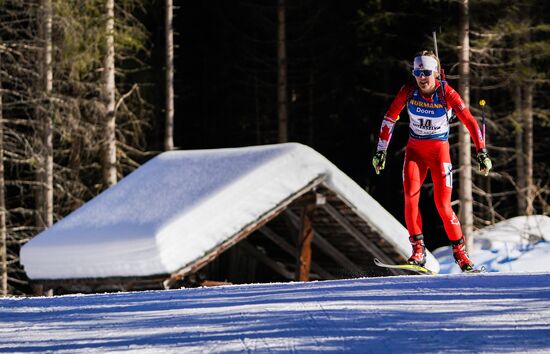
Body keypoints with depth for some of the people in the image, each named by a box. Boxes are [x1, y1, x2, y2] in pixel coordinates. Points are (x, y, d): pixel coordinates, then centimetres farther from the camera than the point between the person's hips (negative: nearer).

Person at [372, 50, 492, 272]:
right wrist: (381, 151, -1)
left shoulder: (446, 93, -16)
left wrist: (482, 153, -21)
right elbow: (389, 119, 0)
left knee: (443, 204, -8)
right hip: (415, 149, 2)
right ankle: (418, 250, -13)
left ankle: (459, 251, 10)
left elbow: (470, 122, -15)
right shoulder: (409, 91, -10)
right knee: (410, 196, -19)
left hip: (439, 150, -2)